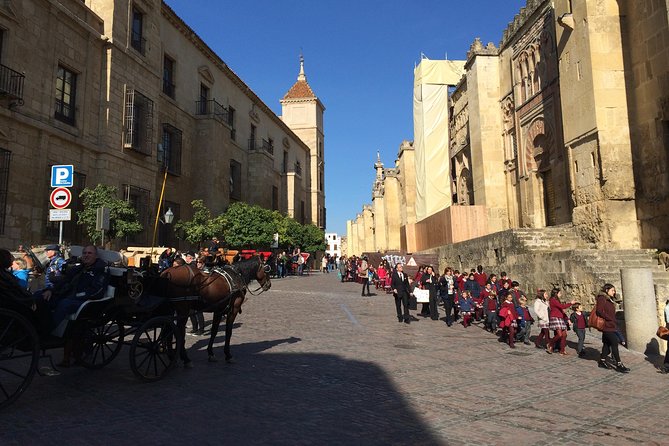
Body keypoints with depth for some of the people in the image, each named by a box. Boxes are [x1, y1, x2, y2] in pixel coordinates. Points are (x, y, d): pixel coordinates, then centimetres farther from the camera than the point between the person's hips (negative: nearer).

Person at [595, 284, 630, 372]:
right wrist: (610, 319, -17)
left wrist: (614, 321, 5)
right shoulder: (602, 298, -12)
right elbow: (599, 311, -22)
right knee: (614, 343, -9)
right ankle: (619, 364, -6)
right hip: (607, 325, -10)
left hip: (610, 326, 10)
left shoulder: (609, 299, 19)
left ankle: (602, 361, 21)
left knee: (607, 343, 13)